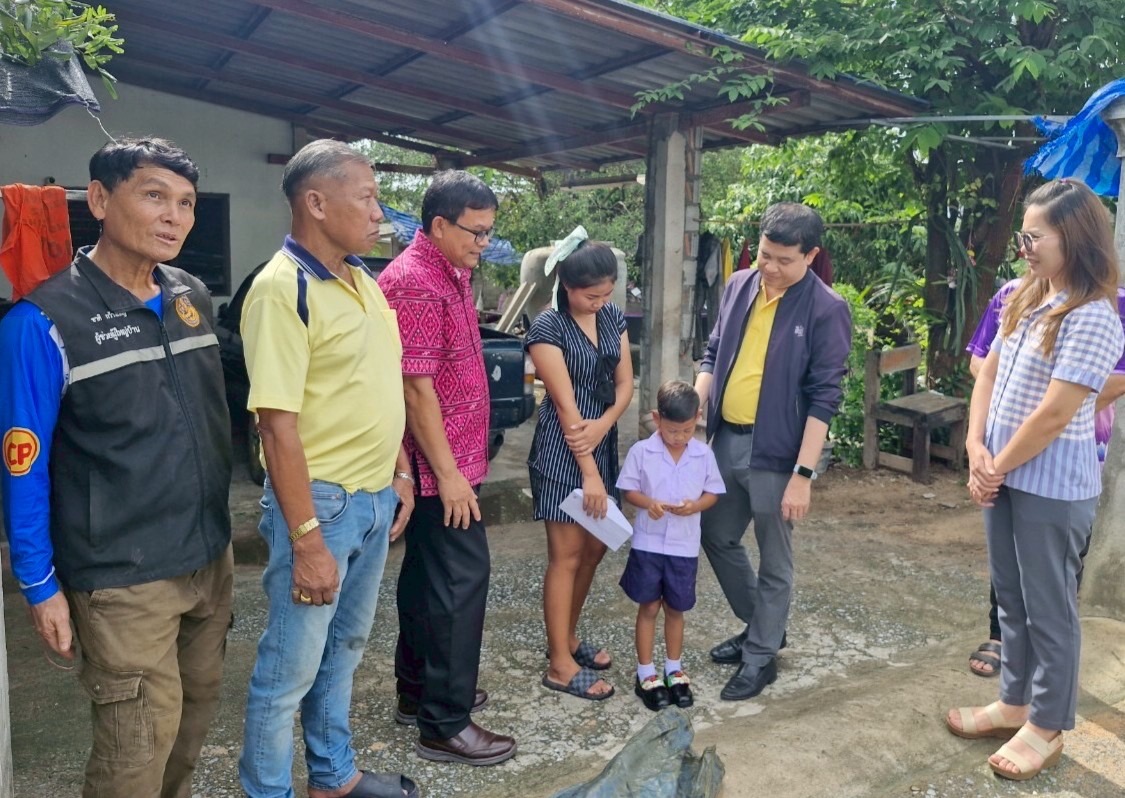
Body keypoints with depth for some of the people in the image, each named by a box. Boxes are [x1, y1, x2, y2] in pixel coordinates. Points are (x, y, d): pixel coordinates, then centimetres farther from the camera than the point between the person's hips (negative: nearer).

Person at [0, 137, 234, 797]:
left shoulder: (195, 297, 3)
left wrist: (221, 528, 14)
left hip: (212, 557, 6)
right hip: (124, 577, -6)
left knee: (198, 709, 19)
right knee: (140, 740, 3)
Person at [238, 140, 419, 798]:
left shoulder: (364, 280, 8)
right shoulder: (282, 289, -18)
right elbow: (279, 424, -22)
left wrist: (400, 473, 14)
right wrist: (307, 540, -22)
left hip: (375, 498, 8)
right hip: (320, 502, -8)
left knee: (345, 646, 22)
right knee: (290, 667, 7)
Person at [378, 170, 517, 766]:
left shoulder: (452, 274, 13)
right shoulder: (415, 283, -19)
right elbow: (416, 388, -22)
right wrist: (449, 474, -22)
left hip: (452, 459, 10)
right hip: (440, 466, -10)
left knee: (427, 575, 17)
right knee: (459, 579, -5)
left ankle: (418, 691, 31)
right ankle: (444, 725, 6)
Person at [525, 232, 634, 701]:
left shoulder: (613, 318, 6)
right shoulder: (548, 329, -15)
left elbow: (625, 384, 5)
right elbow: (565, 406, -18)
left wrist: (602, 426, -15)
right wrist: (589, 472, -18)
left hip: (602, 442, 7)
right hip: (562, 449, -7)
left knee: (595, 547, 14)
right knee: (567, 554, -2)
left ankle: (566, 638, 31)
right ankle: (560, 666, 9)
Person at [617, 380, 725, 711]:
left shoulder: (704, 455, -4)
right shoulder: (641, 451, -10)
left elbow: (714, 492, 3)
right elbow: (628, 490, -3)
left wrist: (696, 505, -17)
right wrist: (648, 503, -23)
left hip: (685, 546, 2)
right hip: (648, 544, -2)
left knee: (675, 609, 15)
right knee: (649, 608, 8)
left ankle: (674, 670, 31)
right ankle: (646, 674, 20)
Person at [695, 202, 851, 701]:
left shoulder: (826, 310, -13)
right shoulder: (738, 287, 3)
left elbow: (823, 398, -14)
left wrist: (803, 474, -17)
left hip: (776, 452, -6)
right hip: (725, 439, 6)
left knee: (774, 562, 9)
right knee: (717, 538, 19)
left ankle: (761, 655, 28)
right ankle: (760, 625, 40)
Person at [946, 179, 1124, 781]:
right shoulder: (1025, 298, 6)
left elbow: (1053, 415, -21)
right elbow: (988, 375, 8)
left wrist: (997, 467, -10)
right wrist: (977, 449, -4)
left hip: (1051, 484, -8)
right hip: (1005, 474, 8)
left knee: (1049, 607, 7)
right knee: (1011, 598, 19)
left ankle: (1046, 728, 24)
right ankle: (1014, 703, 36)